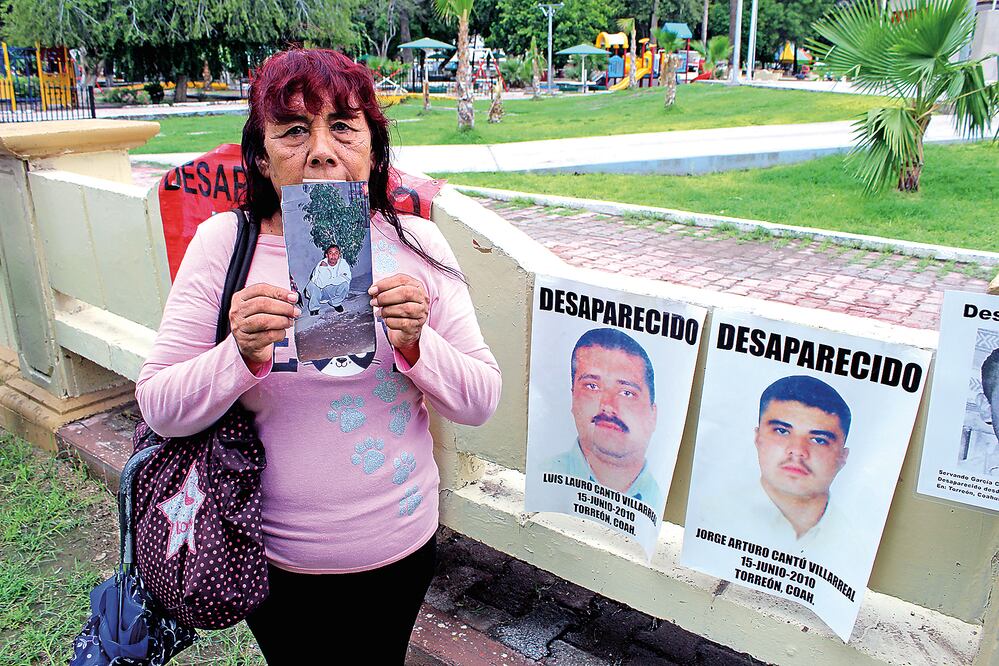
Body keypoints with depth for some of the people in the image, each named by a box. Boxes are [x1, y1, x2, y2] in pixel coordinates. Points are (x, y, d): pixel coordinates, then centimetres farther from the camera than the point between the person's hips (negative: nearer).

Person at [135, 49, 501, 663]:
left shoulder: (416, 243, -10)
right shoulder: (224, 243, -12)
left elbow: (482, 401, -9)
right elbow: (159, 408, -10)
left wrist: (416, 345, -27)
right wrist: (242, 355, -28)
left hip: (401, 549, 1)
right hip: (276, 560, -1)